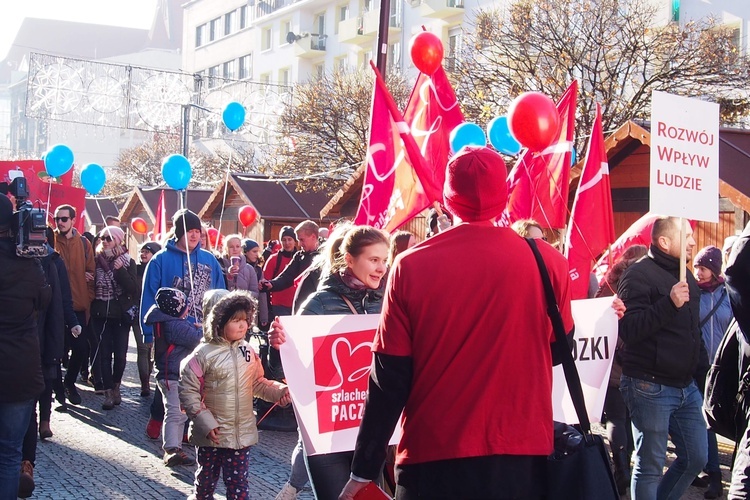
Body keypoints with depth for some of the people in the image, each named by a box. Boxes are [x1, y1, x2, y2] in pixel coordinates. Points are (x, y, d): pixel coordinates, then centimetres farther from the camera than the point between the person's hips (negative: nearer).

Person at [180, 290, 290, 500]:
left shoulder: (248, 352, 1)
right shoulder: (204, 354, -14)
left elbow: (258, 384, 10)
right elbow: (188, 391, -12)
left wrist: (279, 391, -8)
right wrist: (205, 422, -14)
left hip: (242, 433, 3)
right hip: (212, 434, -3)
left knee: (238, 483, 9)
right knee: (206, 479, 17)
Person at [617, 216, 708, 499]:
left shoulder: (686, 277, 15)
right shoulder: (640, 275, -11)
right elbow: (628, 329, -22)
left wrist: (701, 369, 18)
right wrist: (669, 303, -27)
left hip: (686, 387, 8)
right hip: (651, 387, -8)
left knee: (696, 458, 12)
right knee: (650, 465, -2)